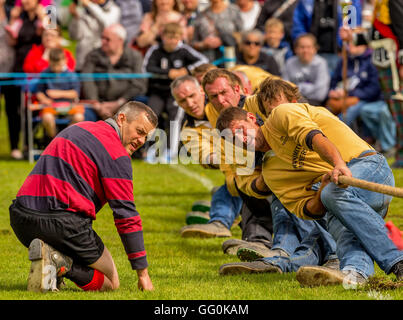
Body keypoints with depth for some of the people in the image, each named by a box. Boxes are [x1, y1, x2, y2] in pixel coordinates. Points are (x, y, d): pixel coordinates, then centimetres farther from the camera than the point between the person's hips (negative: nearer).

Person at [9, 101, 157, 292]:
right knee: (110, 284, 6)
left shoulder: (81, 129, 24)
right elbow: (125, 214, -8)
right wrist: (142, 272, -4)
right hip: (64, 220, -8)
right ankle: (61, 262, -18)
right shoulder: (116, 151, -4)